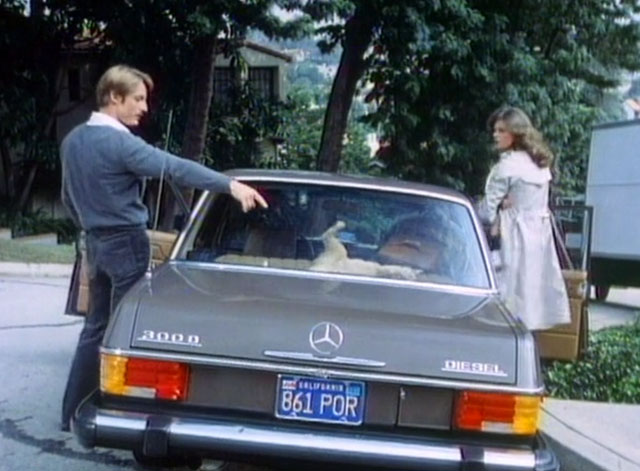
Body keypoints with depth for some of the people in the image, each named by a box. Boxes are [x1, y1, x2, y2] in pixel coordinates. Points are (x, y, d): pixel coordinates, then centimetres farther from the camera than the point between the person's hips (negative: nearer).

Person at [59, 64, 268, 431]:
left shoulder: (73, 140, 7)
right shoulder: (118, 143, -20)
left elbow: (68, 197, 18)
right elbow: (173, 167, -30)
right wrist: (231, 184, -36)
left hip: (97, 242, 8)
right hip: (126, 242, -8)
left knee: (96, 327, 15)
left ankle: (74, 411, 19)